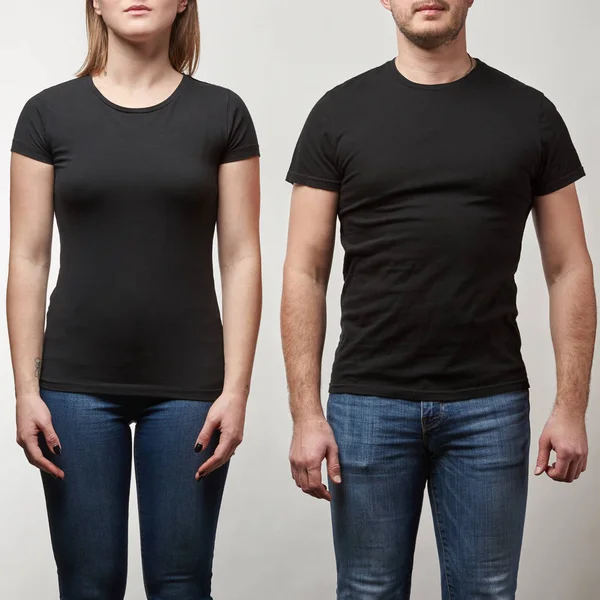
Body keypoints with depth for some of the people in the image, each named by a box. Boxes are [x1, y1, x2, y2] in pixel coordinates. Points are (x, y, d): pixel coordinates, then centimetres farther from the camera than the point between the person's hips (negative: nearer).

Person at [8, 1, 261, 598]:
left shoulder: (222, 113, 3)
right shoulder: (49, 113, 3)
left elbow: (240, 257, 1)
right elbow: (28, 259, 3)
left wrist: (237, 388, -5)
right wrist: (26, 390, -2)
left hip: (187, 386, 0)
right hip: (78, 386, 0)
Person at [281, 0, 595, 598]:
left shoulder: (529, 114, 4)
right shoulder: (340, 113, 2)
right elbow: (305, 271, 1)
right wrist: (306, 414, -6)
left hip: (490, 407, 1)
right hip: (367, 404, 0)